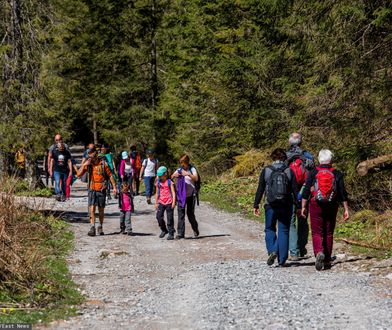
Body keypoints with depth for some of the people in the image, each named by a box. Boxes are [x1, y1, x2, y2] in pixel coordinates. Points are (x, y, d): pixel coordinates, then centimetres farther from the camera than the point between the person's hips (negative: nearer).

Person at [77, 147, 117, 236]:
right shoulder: (88, 164, 2)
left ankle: (100, 227, 26)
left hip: (101, 190, -1)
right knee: (92, 209, -13)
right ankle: (92, 228, -18)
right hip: (92, 189, 1)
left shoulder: (103, 164, -4)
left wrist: (114, 187, 0)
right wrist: (84, 165, -13)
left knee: (101, 210, 9)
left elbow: (110, 175, 2)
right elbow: (79, 174, -4)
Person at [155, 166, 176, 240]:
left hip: (169, 203, -4)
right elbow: (157, 193, 17)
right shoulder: (158, 182, 9)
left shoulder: (169, 182, -3)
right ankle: (164, 230, 17)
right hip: (161, 202, 4)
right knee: (159, 216, -4)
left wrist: (173, 202, -17)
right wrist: (156, 203, 16)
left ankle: (171, 233, 6)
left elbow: (173, 192, -8)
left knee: (170, 218, -1)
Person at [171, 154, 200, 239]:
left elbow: (196, 179, -14)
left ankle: (195, 229, 28)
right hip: (181, 195, 2)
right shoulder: (179, 170, 9)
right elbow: (171, 177, 2)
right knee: (181, 214, -3)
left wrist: (188, 174, -30)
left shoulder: (192, 169, 0)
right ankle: (180, 233, -3)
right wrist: (174, 175, -20)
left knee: (190, 213, 3)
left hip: (190, 195, -2)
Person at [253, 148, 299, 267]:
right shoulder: (289, 171, 0)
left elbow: (260, 190, -2)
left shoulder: (266, 171, -2)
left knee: (270, 229, 14)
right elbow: (295, 190, -1)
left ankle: (272, 251, -9)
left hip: (270, 205, -1)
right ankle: (282, 259, 6)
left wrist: (255, 205, 3)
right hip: (286, 206, 1)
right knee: (284, 231, 7)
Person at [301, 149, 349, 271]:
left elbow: (306, 191, -2)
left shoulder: (313, 173, -1)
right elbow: (343, 194, 0)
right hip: (332, 206, 1)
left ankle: (319, 253, -27)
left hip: (316, 206, -1)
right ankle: (327, 261, 15)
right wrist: (346, 209, 3)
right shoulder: (337, 174, 1)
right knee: (329, 233, 11)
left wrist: (303, 207, 4)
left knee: (316, 233, 1)